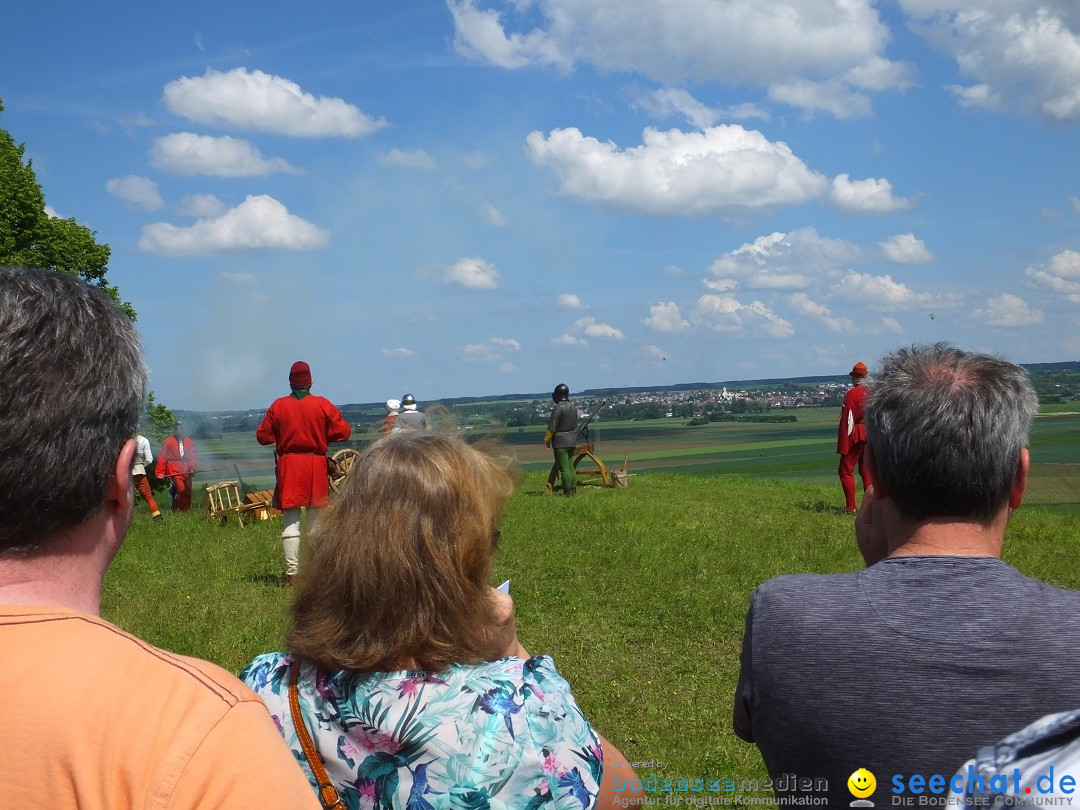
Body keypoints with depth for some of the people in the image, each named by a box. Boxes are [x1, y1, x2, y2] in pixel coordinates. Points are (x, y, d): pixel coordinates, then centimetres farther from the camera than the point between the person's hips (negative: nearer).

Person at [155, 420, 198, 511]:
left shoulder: (190, 441, 8)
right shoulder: (169, 441, 0)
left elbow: (194, 456, 8)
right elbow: (162, 458, 0)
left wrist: (193, 468, -7)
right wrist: (160, 473, -5)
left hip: (186, 470, 4)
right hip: (174, 469, -4)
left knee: (187, 492, 4)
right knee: (181, 488, -18)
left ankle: (185, 510, 16)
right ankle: (176, 509, -2)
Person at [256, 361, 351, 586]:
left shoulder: (278, 405, -1)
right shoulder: (323, 405, -2)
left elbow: (263, 436, 3)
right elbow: (343, 432, -2)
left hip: (288, 466, 0)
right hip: (317, 466, 0)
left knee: (291, 521, 2)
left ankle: (292, 572, -1)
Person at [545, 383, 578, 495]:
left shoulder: (558, 408, -14)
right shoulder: (573, 408, 11)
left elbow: (552, 427, -14)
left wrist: (547, 440, -6)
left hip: (560, 442, -8)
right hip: (572, 441, 8)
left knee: (564, 468, -6)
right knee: (570, 466, 14)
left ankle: (568, 492, -7)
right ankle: (573, 490, 15)